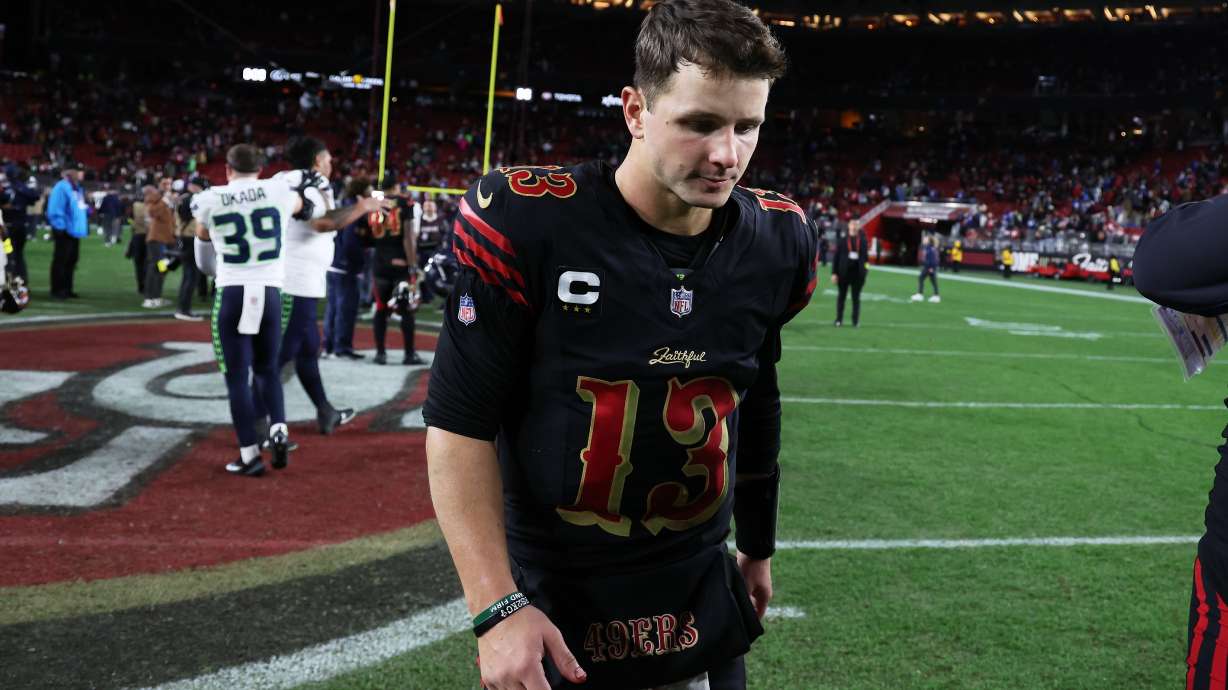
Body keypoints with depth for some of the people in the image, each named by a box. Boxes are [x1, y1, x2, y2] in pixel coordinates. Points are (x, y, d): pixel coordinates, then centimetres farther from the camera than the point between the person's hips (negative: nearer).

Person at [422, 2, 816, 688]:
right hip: (552, 611, -3)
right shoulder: (530, 223, -18)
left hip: (700, 601, 4)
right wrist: (497, 608, -18)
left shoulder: (777, 244, -4)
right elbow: (460, 423, -14)